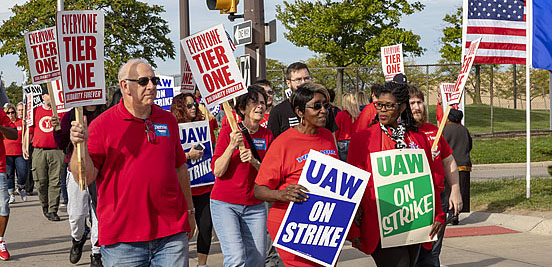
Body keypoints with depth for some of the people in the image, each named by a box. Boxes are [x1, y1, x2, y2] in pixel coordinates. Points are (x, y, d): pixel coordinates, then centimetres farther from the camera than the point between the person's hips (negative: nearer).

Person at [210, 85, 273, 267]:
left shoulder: (267, 136, 7)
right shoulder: (228, 132, -4)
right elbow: (217, 171, -9)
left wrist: (254, 162, -14)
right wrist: (232, 146, -21)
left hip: (254, 206, 4)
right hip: (224, 204, -4)